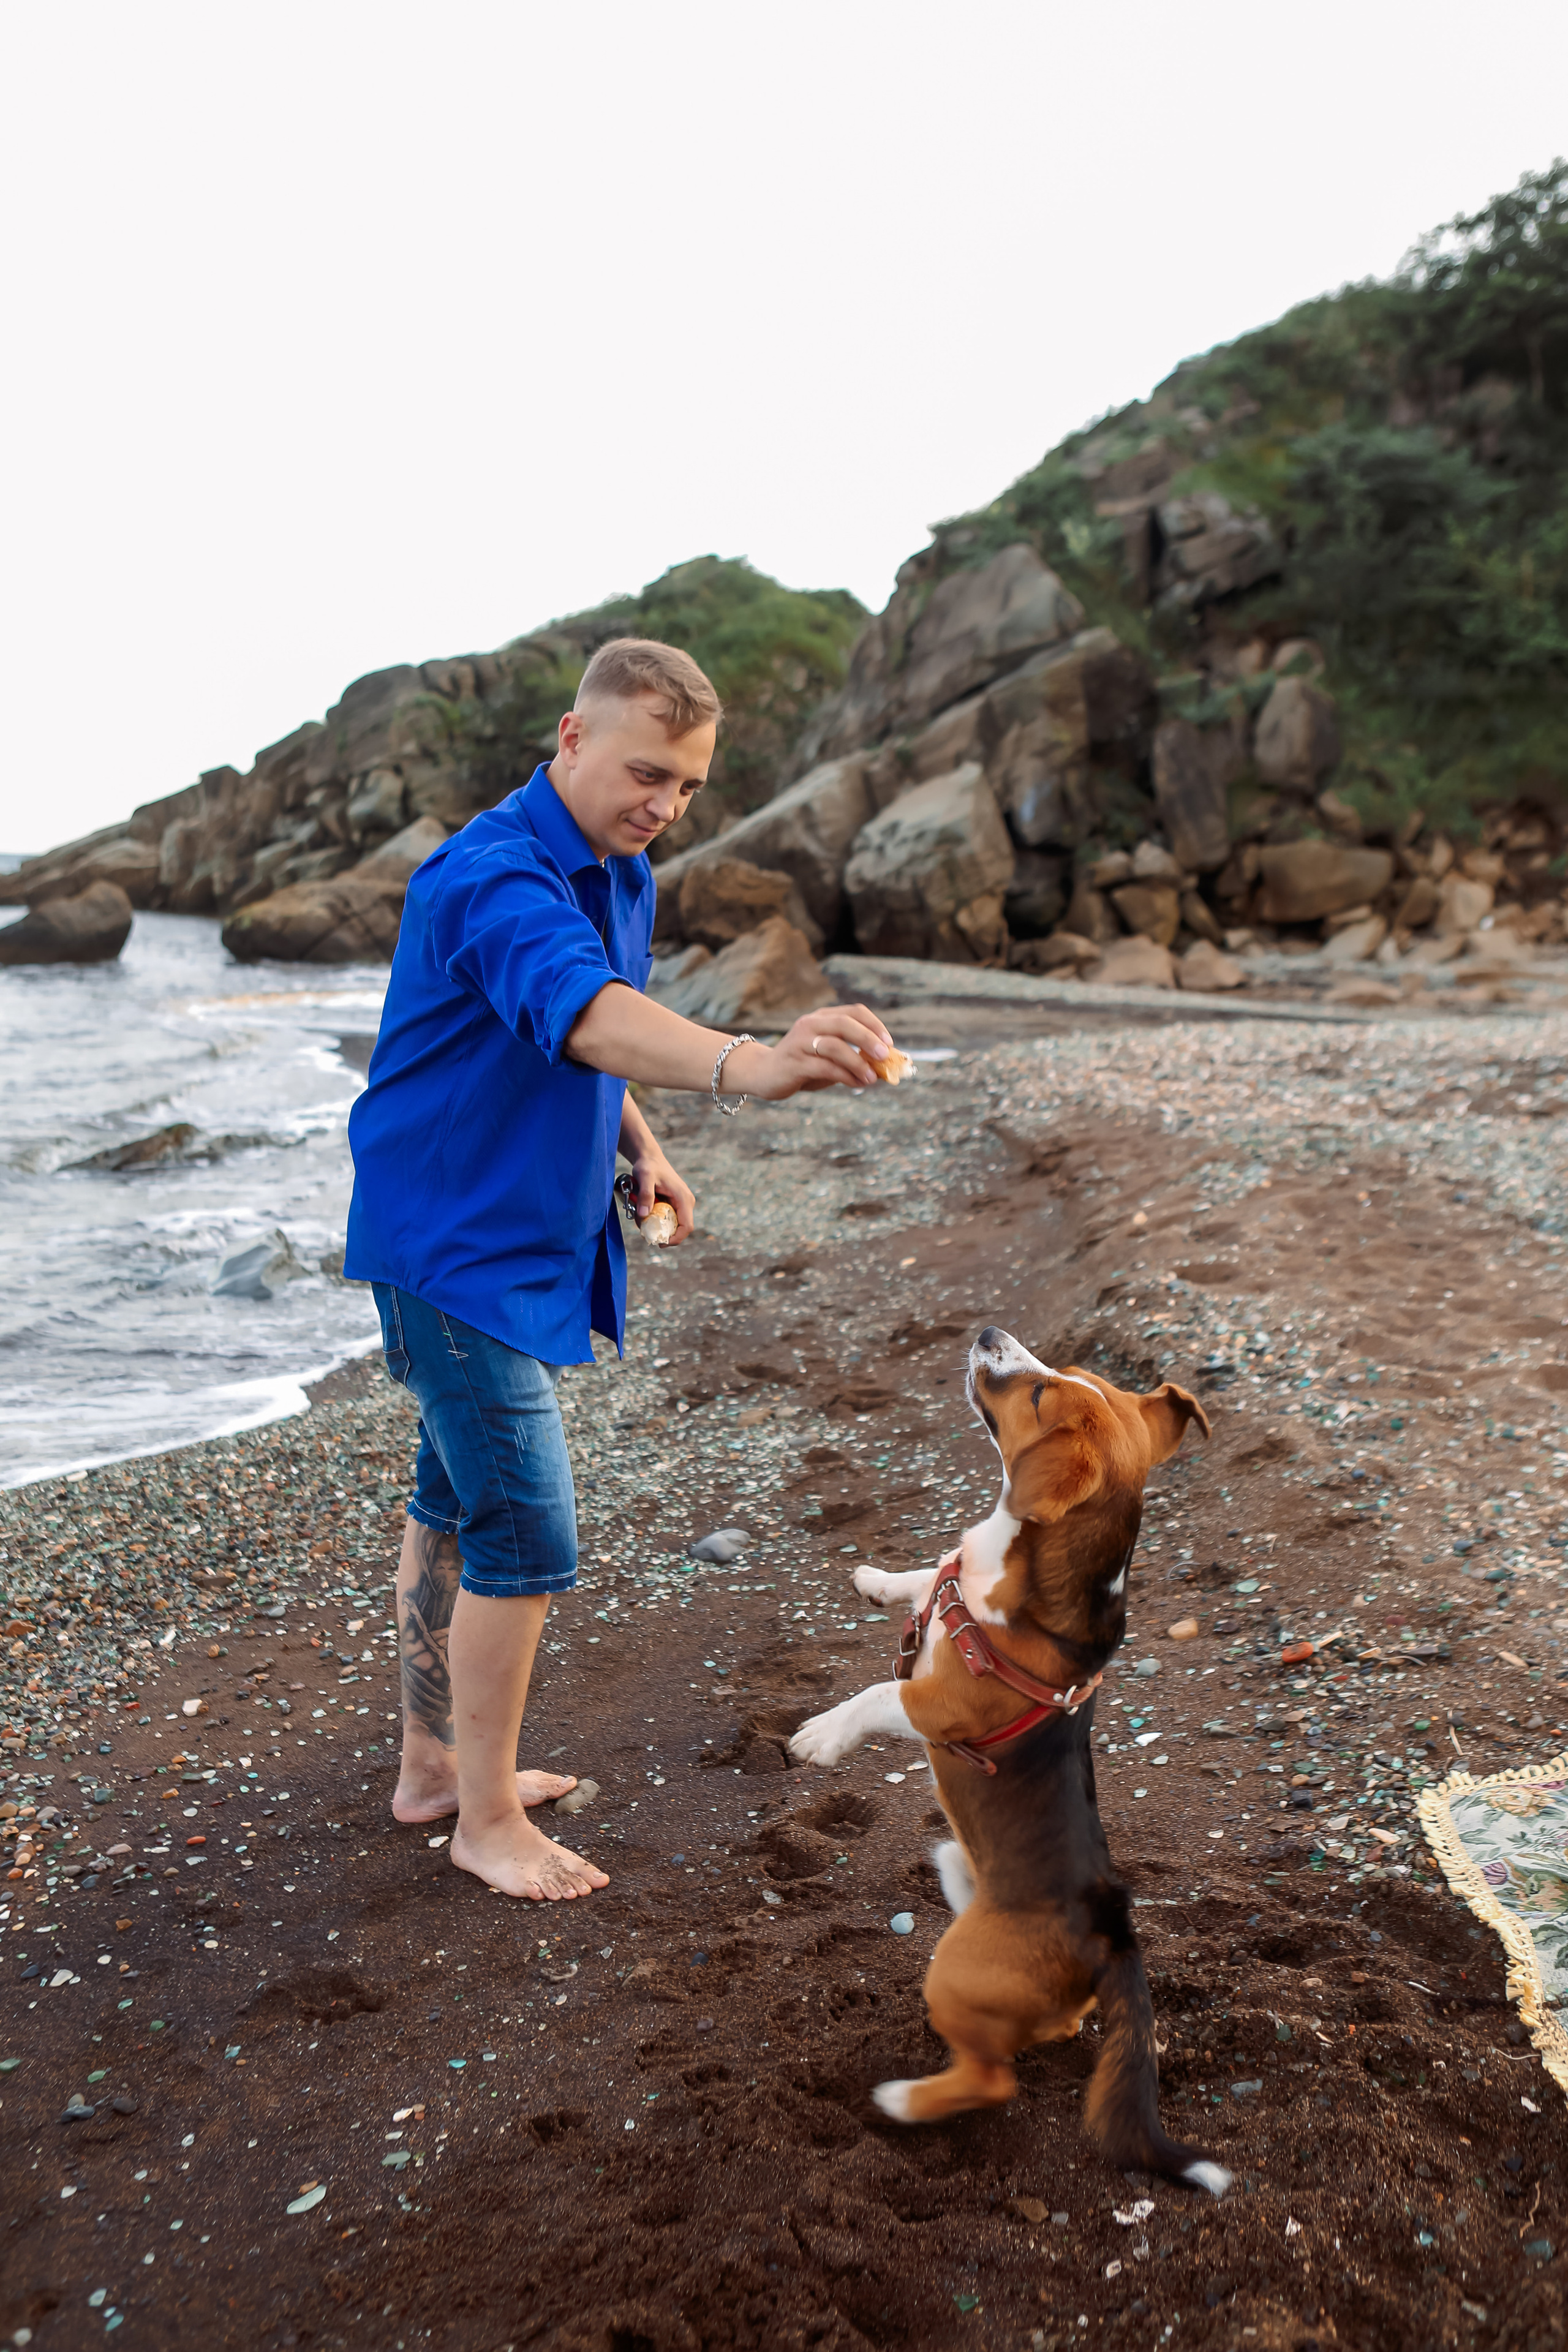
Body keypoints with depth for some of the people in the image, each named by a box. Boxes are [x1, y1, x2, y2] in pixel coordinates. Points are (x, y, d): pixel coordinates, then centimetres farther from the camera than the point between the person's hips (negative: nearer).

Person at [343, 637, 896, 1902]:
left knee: (459, 1506, 19)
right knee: (525, 1535, -7)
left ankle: (435, 1764, 34)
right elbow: (582, 1012, -46)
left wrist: (640, 1146, 6)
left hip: (533, 1239, 10)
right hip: (457, 1243, -9)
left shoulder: (623, 876, 7)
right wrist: (746, 1065, -62)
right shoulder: (494, 876, -25)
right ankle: (487, 1821, 10)